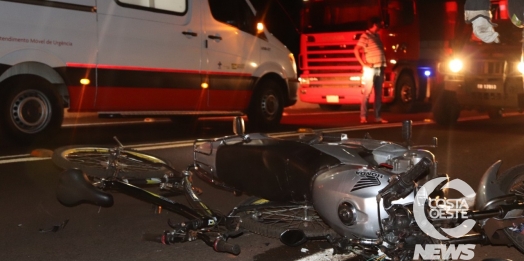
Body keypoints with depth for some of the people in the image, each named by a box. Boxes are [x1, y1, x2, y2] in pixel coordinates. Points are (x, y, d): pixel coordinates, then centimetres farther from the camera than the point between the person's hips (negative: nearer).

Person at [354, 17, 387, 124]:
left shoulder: (377, 36, 16)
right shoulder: (365, 36, -8)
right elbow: (356, 50, -15)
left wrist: (383, 63, 10)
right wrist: (363, 63, -16)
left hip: (379, 68, 8)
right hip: (370, 69, -8)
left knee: (379, 94, 8)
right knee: (367, 93, -8)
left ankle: (377, 117, 12)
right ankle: (363, 117, -7)